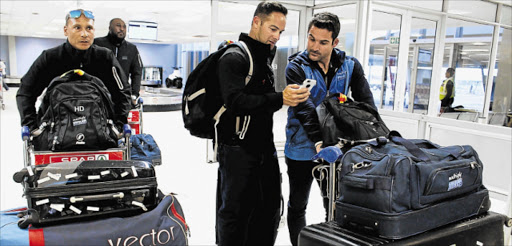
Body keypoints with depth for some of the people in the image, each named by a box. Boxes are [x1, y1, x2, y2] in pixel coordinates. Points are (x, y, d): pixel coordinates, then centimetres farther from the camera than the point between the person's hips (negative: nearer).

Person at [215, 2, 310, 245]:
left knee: (270, 207, 14)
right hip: (238, 149, -8)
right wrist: (279, 99, -31)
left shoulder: (265, 57, 17)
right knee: (235, 210, 1)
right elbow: (236, 101, -26)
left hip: (265, 147, 9)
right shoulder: (234, 57, -11)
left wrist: (288, 95, 7)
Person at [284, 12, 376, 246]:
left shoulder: (350, 66, -2)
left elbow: (366, 104, -6)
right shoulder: (296, 68, -12)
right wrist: (319, 143, -37)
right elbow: (304, 109, -25)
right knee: (297, 206, 13)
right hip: (302, 150, -2)